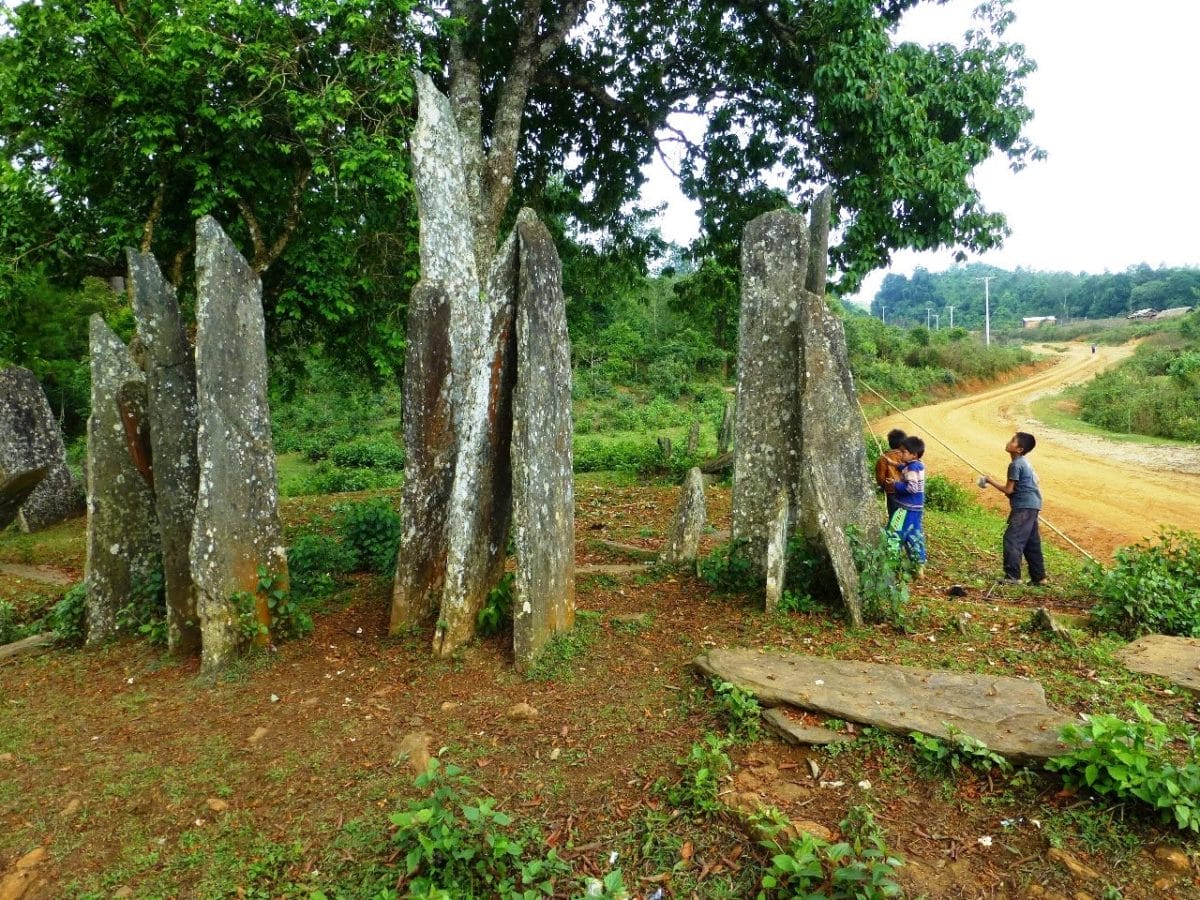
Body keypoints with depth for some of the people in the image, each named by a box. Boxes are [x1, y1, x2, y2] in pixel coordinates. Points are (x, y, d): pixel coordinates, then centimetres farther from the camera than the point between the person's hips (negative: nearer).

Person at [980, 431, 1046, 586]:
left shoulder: (1015, 464, -15)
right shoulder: (1024, 462, 15)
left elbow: (1008, 490, -14)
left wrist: (991, 481, -4)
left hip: (1024, 507, -10)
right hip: (1032, 505, 10)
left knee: (1011, 539, -10)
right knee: (1031, 542, 14)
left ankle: (1013, 576, -10)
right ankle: (1039, 577, 19)